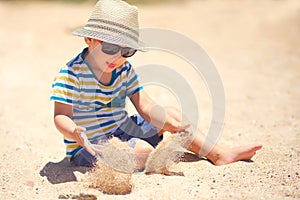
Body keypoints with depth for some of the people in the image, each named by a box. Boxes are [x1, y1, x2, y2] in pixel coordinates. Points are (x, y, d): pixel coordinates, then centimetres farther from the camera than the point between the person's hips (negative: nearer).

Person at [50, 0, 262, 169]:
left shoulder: (124, 70, 2)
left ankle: (218, 153, 6)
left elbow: (145, 105, -3)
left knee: (169, 114, 6)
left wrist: (173, 125, -19)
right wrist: (77, 134, -46)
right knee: (142, 150, -35)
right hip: (90, 147, -8)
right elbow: (61, 116, -23)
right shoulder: (72, 73, -19)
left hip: (122, 130, 8)